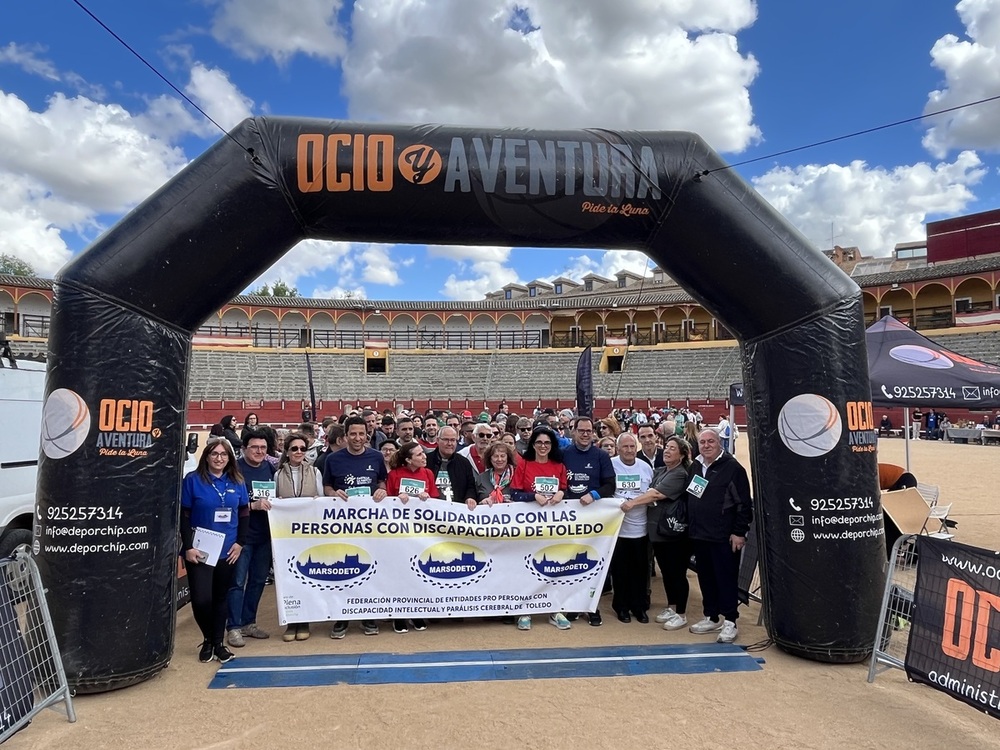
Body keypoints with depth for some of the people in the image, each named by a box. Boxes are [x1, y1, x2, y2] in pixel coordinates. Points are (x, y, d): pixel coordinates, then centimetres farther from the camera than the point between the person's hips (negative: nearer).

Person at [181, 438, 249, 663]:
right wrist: (188, 546, -11)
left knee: (221, 597, 11)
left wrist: (240, 542, 0)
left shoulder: (237, 482, 4)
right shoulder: (193, 480, -5)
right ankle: (207, 640, 20)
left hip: (227, 550, 3)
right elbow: (183, 516, -5)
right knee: (201, 599, -6)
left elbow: (244, 514, 9)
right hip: (199, 551, -3)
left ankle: (218, 642, 25)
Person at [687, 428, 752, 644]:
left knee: (726, 579, 0)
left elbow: (744, 503, -12)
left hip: (724, 537, -7)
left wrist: (739, 532, -13)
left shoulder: (732, 467, -10)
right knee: (706, 578, 14)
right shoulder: (695, 466, 12)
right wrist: (690, 527, 16)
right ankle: (711, 617, 26)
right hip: (699, 535, 7)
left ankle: (730, 622, 10)